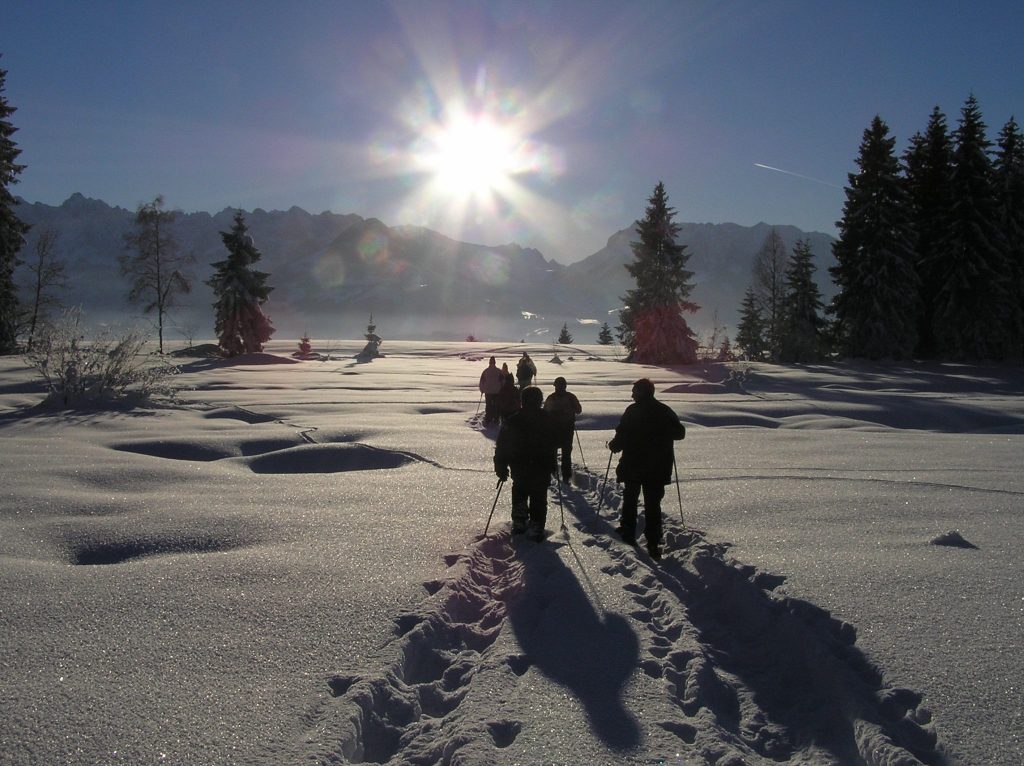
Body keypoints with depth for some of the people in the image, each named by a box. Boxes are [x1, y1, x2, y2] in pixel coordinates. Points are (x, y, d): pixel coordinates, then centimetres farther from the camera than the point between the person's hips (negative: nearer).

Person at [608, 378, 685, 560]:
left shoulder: (633, 411, -11)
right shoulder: (665, 411, 1)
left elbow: (621, 437, -14)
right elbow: (680, 433, 9)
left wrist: (613, 445, 7)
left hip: (634, 465, -2)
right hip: (659, 468, 3)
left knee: (630, 499, 19)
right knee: (653, 504, 5)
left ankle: (628, 533, 28)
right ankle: (653, 545, -1)